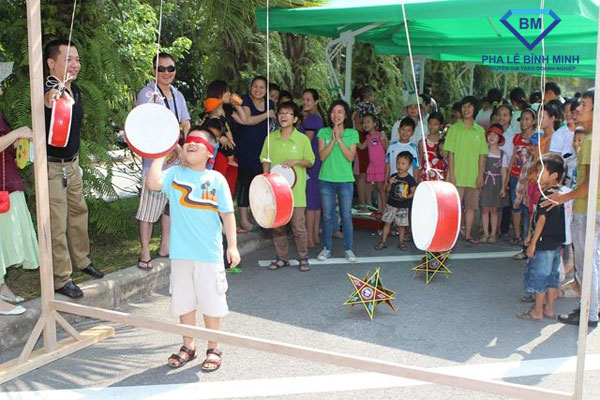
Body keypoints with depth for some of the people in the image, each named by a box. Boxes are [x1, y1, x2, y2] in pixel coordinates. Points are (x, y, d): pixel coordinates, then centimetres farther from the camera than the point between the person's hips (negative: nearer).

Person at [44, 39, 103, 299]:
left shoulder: (75, 91, 5)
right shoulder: (47, 91, -22)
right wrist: (50, 102, -70)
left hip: (72, 163, 8)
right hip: (52, 166, -8)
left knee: (78, 211, 19)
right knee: (57, 223, -1)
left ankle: (81, 260, 37)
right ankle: (61, 279, 9)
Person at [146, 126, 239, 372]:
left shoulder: (216, 179, 0)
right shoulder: (175, 174, 2)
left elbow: (227, 214, 2)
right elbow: (153, 183, -17)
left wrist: (232, 246, -1)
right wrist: (160, 154, -8)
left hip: (210, 254, -2)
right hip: (181, 253, 2)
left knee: (211, 303, 7)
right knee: (184, 302, 14)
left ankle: (213, 349, 24)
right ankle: (188, 346, 31)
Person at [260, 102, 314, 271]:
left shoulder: (302, 139, -2)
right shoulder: (271, 138, 6)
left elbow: (310, 162, 3)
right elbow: (266, 161, 13)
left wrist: (295, 162, -14)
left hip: (295, 190, -3)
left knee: (298, 227, -2)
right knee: (277, 226, 9)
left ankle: (303, 258, 13)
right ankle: (282, 258, 21)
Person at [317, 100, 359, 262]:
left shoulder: (352, 134, 3)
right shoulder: (324, 132, 4)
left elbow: (351, 157, -7)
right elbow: (322, 156, -5)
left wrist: (339, 139, -14)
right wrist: (333, 139, -14)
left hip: (345, 179, -1)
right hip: (326, 179, 1)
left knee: (346, 216, 2)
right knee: (327, 216, 6)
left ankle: (348, 249, 11)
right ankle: (326, 248, 17)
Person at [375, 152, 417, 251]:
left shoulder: (410, 179, -7)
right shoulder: (393, 176, 2)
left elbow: (413, 192, -7)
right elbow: (387, 190, 6)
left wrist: (407, 196, -26)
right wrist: (390, 183, -13)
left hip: (403, 207, -3)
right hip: (391, 205, 3)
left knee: (401, 225, 7)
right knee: (387, 223, 6)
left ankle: (401, 242, 22)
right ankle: (383, 241, 14)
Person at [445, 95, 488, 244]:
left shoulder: (480, 130, 7)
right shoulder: (454, 128, -1)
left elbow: (482, 155, 8)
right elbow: (450, 153, -4)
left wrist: (480, 175, 1)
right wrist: (451, 174, -10)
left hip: (473, 176, 3)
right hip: (457, 175, -3)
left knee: (472, 206, 8)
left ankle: (468, 234, 19)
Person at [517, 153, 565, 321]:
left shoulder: (547, 195, -20)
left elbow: (542, 219, -20)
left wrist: (533, 242, -16)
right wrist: (532, 235, 19)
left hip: (545, 244, -9)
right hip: (556, 242, 9)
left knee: (538, 276, 0)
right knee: (551, 276, 15)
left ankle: (537, 312, 8)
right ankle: (549, 309, 24)